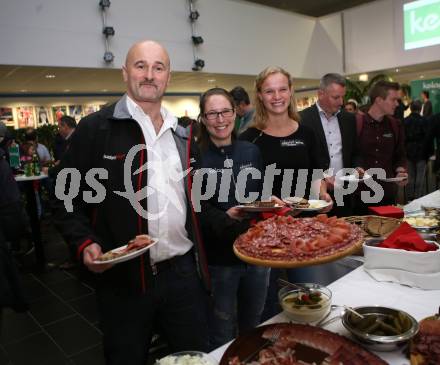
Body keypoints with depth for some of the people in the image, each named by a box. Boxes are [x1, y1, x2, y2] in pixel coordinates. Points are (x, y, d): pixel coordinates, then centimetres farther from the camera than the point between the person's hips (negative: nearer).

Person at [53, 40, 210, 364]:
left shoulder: (182, 135, 10)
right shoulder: (94, 129, -6)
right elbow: (68, 200, -5)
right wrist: (85, 244, -19)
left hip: (185, 273, 4)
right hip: (124, 277, -4)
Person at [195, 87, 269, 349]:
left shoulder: (252, 151, 3)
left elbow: (263, 194, 11)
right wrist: (225, 217, -30)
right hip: (218, 258, -4)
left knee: (253, 329, 24)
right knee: (222, 337, 14)